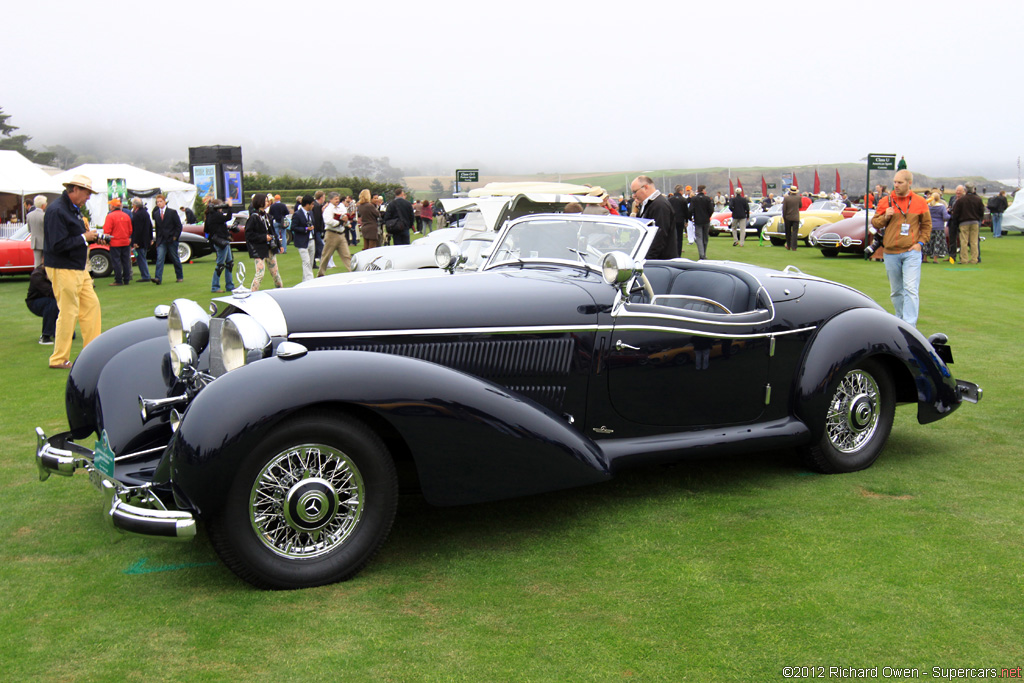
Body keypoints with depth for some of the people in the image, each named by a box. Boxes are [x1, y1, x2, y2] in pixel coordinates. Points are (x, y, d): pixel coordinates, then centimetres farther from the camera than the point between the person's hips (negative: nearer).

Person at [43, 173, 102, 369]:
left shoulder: (73, 209, 13)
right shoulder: (57, 211, -18)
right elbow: (58, 245, -24)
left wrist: (91, 235, 6)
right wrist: (84, 237, -17)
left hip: (79, 268, 10)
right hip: (63, 270, -10)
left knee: (91, 305, 11)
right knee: (68, 313, -5)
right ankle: (59, 359, 5)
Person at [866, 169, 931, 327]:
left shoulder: (920, 202, 4)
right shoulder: (885, 201, 6)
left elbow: (927, 225, 12)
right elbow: (874, 223, 9)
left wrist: (920, 242, -1)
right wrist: (885, 217, -11)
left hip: (911, 252, -2)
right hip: (891, 253, 2)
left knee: (910, 289, -12)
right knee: (895, 291, 11)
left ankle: (910, 325, -15)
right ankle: (900, 320, 25)